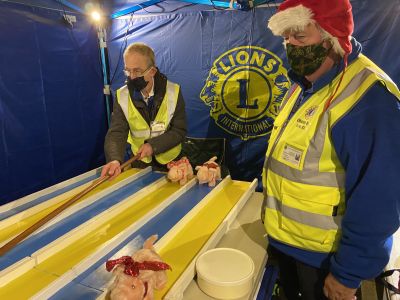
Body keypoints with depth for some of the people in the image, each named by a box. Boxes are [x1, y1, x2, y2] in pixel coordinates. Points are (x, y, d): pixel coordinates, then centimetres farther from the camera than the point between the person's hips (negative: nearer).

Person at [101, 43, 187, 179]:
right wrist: (114, 159, -37)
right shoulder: (122, 96, -10)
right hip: (140, 163, 1)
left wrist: (153, 145, -25)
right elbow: (117, 132, -17)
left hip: (170, 161, 0)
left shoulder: (173, 92, -15)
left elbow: (180, 131, -13)